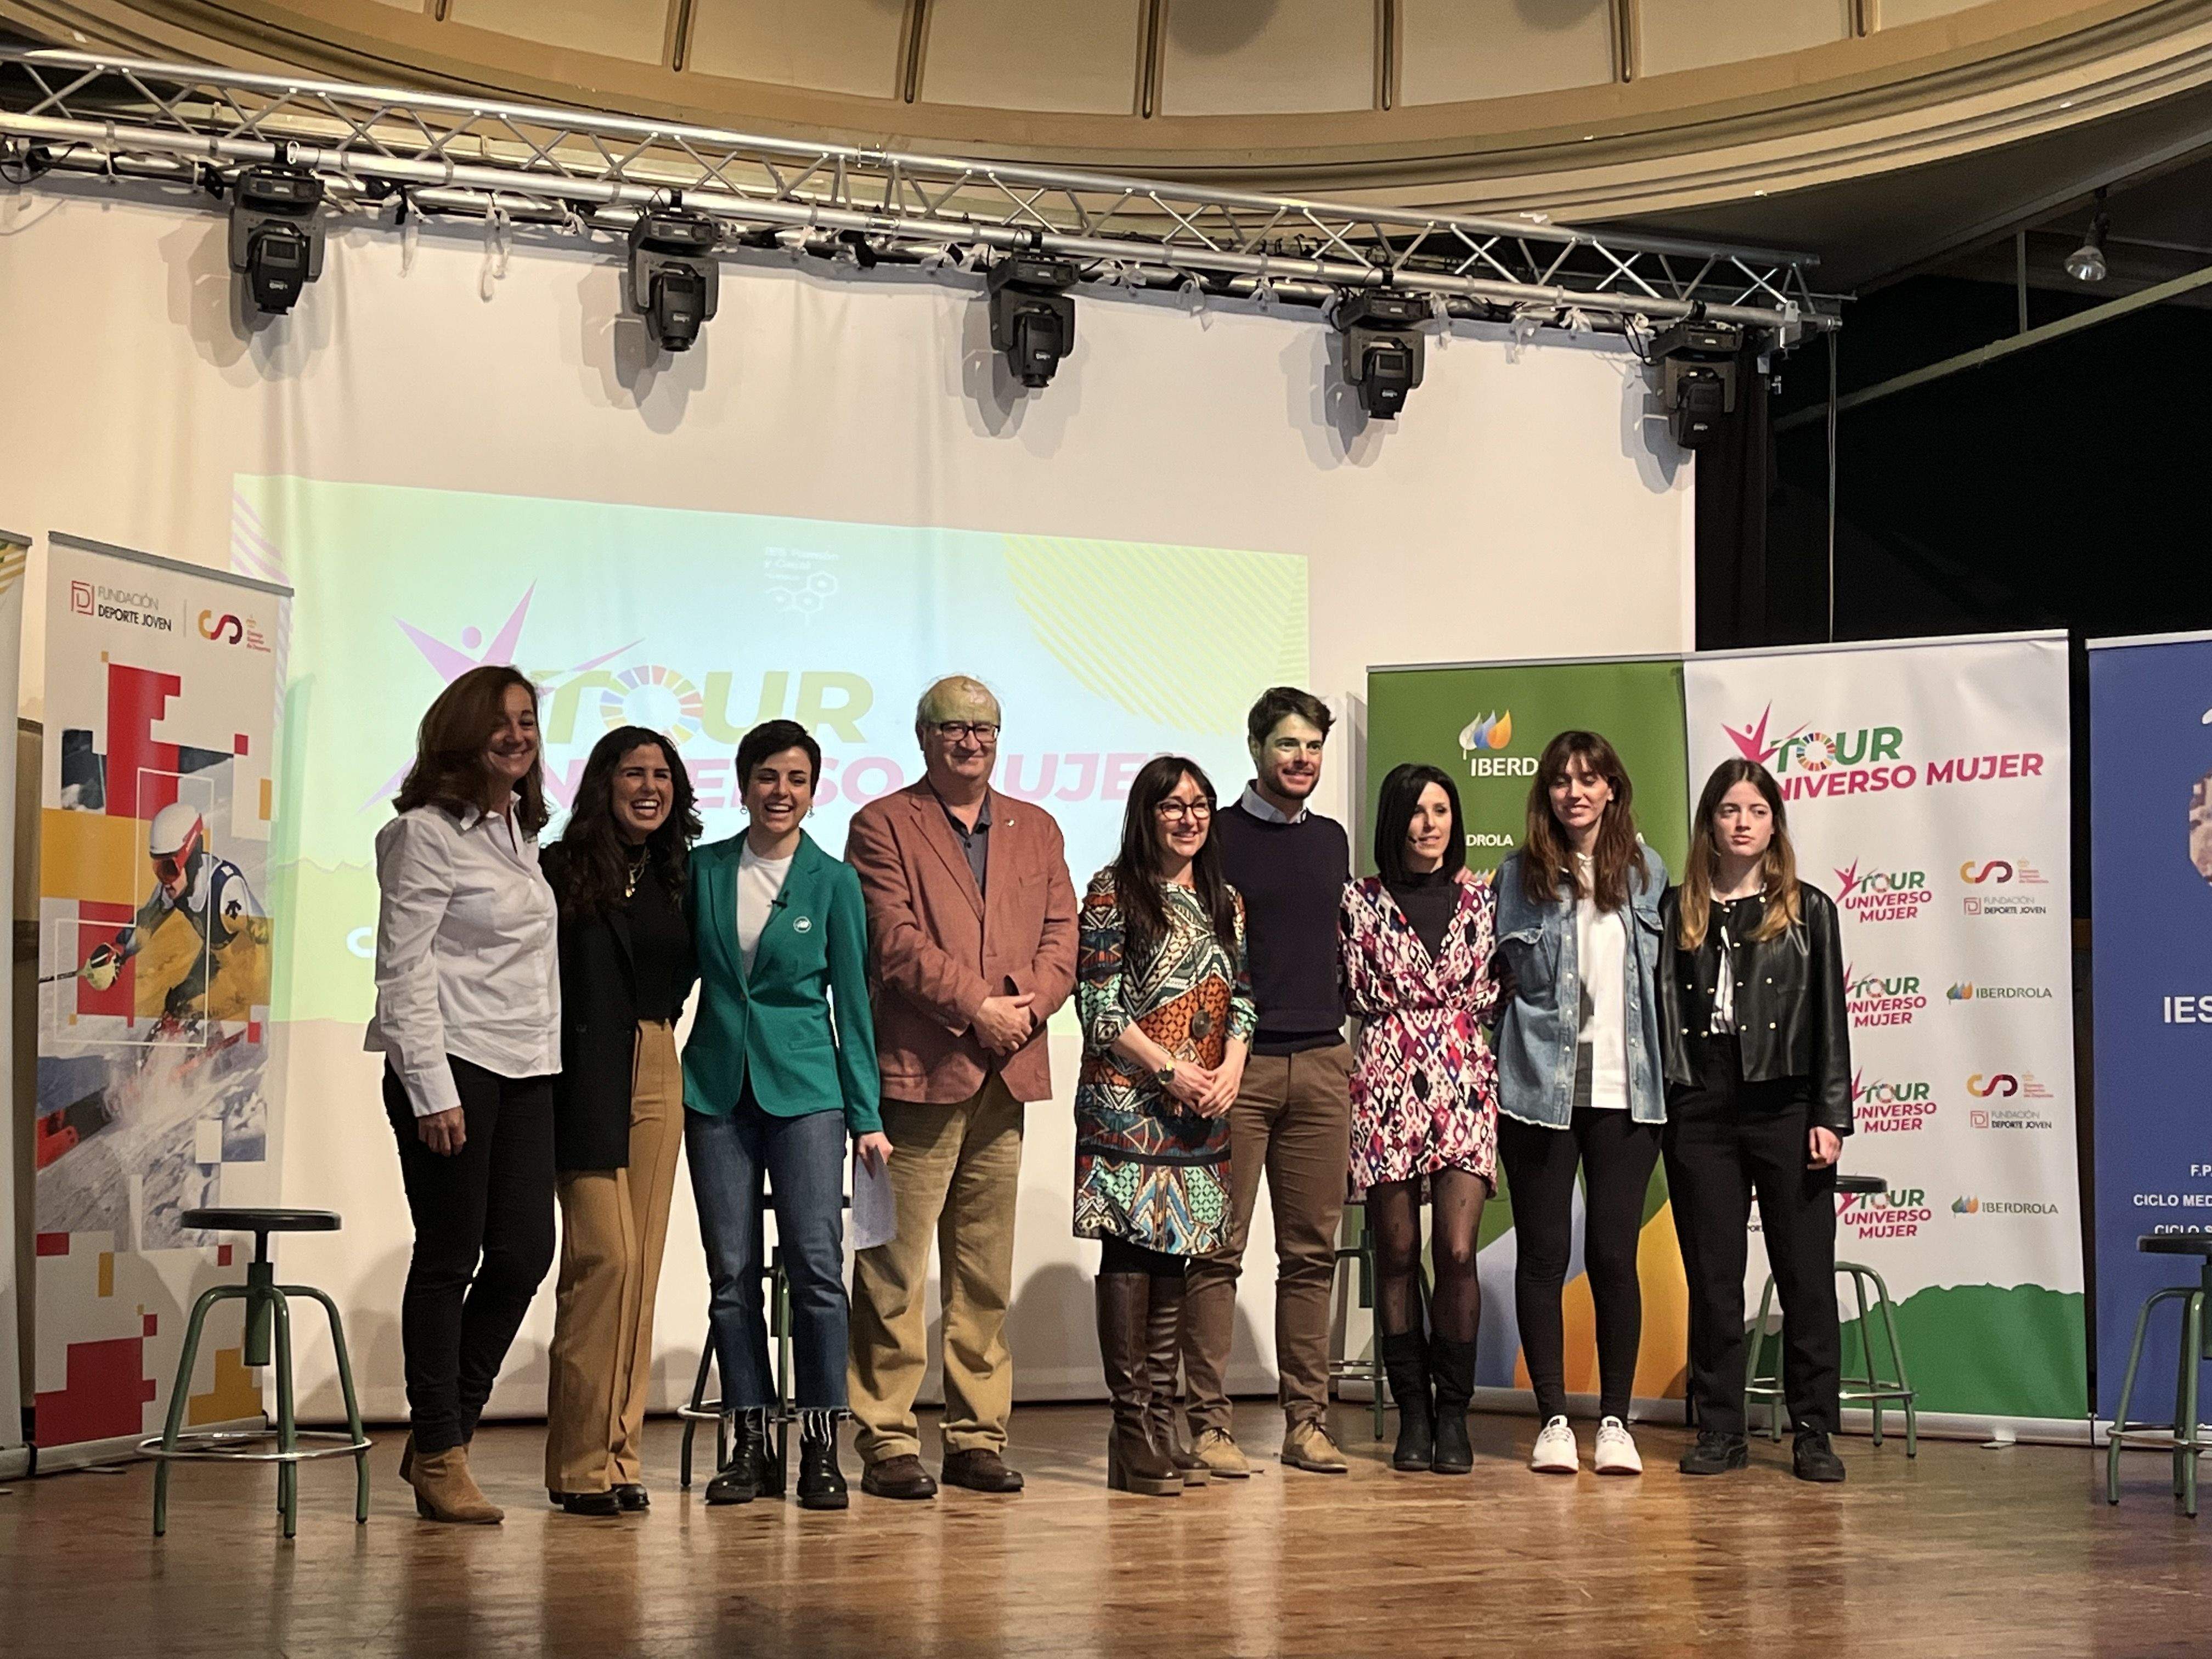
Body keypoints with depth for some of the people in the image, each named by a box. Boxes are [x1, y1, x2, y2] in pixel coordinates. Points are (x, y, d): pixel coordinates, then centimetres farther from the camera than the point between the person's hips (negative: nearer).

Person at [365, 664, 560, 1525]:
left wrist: (552, 1057, 13)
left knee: (525, 1251, 3)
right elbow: (403, 970, -11)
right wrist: (432, 1089, -16)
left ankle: (445, 1427, 17)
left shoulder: (522, 830, 16)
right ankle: (438, 1454, 10)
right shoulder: (427, 832, -7)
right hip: (454, 1066, -7)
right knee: (449, 1257, -1)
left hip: (528, 1070, 7)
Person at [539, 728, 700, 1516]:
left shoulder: (675, 875, 13)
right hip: (587, 1083, -6)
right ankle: (583, 1461, -4)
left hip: (657, 1075, 6)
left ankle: (617, 1452, 12)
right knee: (606, 1254, -11)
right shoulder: (564, 872, -5)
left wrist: (659, 1024, 6)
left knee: (642, 1265, 6)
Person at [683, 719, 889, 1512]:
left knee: (816, 1264, -9)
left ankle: (820, 1450, -1)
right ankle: (748, 1444, 11)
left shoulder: (832, 881, 2)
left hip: (805, 1086, -2)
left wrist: (868, 1115, 1)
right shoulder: (704, 869, 6)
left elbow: (852, 999, 4)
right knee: (732, 1272, 3)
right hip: (716, 1084, 2)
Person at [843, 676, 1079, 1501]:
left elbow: (1061, 937, 11)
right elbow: (897, 942, -8)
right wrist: (979, 1008, -13)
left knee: (986, 1275, 8)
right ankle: (888, 1444, 1)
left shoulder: (1036, 830, 19)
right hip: (917, 1069, -5)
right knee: (895, 1268, -5)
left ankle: (977, 1438, 15)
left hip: (1006, 1073, 5)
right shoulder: (882, 825, 3)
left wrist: (1028, 1007, -7)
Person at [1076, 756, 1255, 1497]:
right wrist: (1169, 1068, -13)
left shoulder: (1224, 901, 15)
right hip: (1127, 1102, -6)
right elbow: (1098, 1003, -8)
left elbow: (1242, 998, 15)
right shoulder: (1113, 892, -3)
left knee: (1176, 1255, 7)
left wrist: (1230, 1068, -4)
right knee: (1130, 1253, -7)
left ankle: (1161, 1422, 11)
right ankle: (1133, 1431, -4)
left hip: (1202, 1109, 6)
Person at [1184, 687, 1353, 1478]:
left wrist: (1343, 1043, 17)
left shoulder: (1332, 840, 16)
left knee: (1312, 1250, 6)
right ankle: (1209, 1421, 1)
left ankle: (1306, 1420, 12)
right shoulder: (1220, 835, 0)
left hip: (1320, 1064, 5)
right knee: (1218, 1249, -3)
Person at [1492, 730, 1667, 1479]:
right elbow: (1494, 981, 5)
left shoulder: (1647, 873, 7)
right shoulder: (1518, 876, 3)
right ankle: (1553, 1420, 10)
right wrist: (1490, 1082, 1)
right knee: (1542, 1254, 2)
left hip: (1624, 1089, 1)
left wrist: (1665, 1076, 7)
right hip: (1540, 1087, -1)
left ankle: (1615, 1420, 11)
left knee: (1614, 1255, 1)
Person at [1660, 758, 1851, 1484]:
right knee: (1712, 1277, 5)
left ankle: (1814, 1433, 8)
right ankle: (1719, 1431, 13)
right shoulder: (1677, 912, 9)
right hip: (1699, 1112, 1)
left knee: (1806, 1274, 1)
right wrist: (1660, 1109, -2)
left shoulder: (1808, 911, 7)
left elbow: (1830, 1020, 4)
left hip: (1784, 1107, -1)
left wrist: (1830, 1117, -4)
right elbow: (1660, 1010, 6)